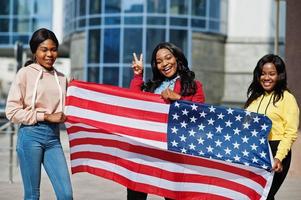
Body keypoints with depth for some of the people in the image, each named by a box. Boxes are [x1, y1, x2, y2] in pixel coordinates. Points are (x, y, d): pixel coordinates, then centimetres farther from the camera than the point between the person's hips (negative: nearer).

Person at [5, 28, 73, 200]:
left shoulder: (61, 78, 11)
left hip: (53, 137, 4)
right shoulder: (25, 73, -2)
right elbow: (12, 112, -8)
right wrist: (46, 116, -11)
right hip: (31, 135, -4)